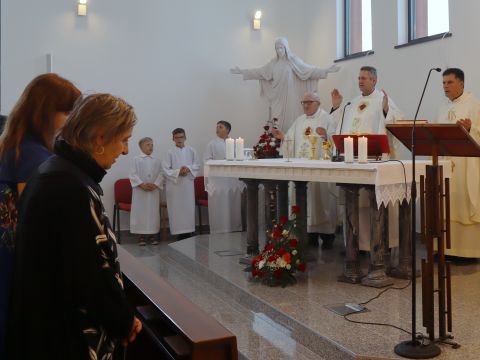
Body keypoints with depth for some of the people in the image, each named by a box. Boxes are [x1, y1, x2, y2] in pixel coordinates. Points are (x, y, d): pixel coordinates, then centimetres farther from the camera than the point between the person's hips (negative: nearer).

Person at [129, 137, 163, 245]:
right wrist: (142, 184, -14)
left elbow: (161, 175, 4)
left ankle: (152, 234, 12)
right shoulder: (137, 159, 2)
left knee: (153, 212, 4)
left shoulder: (157, 161, 9)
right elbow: (133, 175, -4)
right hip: (140, 191, -2)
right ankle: (142, 235, 6)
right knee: (140, 212, -1)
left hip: (154, 191, 3)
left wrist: (155, 185, -12)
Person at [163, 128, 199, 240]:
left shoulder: (191, 151, 5)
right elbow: (166, 170, -4)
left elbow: (197, 166, 7)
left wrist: (188, 169, -12)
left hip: (188, 184, 2)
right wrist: (178, 172, -16)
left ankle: (188, 231, 13)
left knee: (188, 207, 4)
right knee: (177, 209, 0)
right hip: (174, 185, -2)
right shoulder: (170, 153, -2)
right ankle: (180, 233, 7)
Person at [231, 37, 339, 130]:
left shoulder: (294, 60, 0)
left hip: (290, 97, -4)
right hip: (278, 97, 4)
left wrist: (326, 71, -14)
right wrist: (241, 71, 17)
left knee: (291, 124, -6)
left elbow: (308, 69, -4)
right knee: (276, 125, -1)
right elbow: (260, 71, 17)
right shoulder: (274, 62, 12)